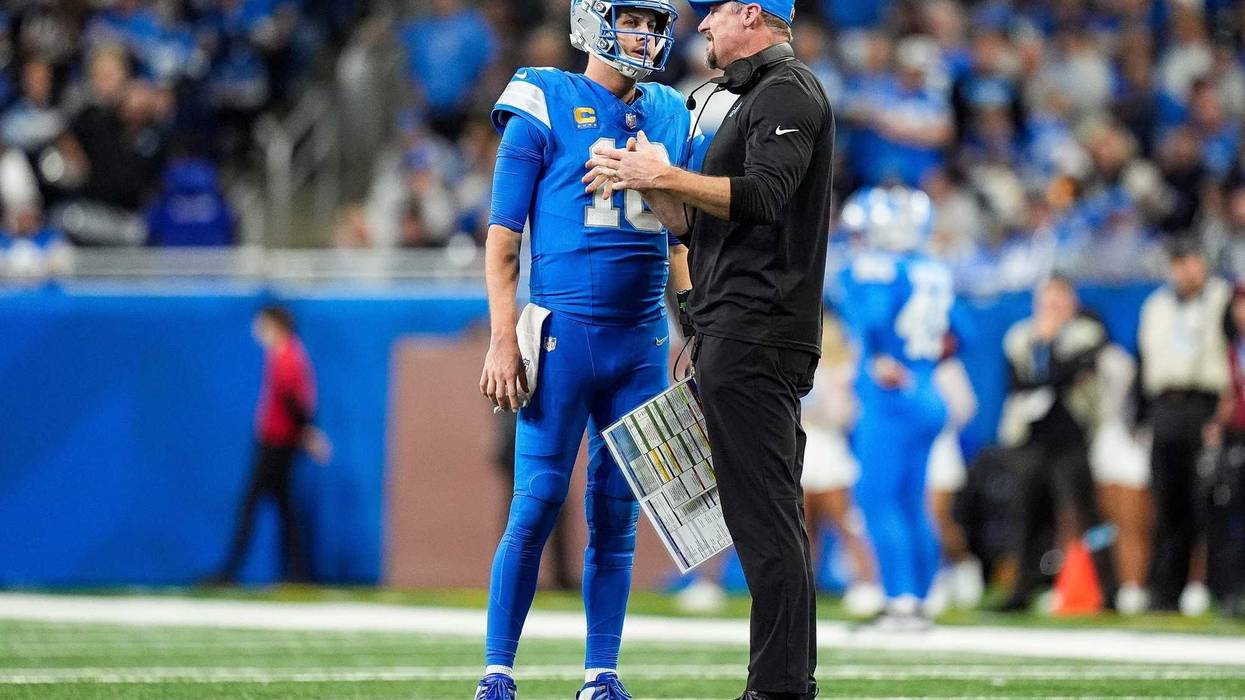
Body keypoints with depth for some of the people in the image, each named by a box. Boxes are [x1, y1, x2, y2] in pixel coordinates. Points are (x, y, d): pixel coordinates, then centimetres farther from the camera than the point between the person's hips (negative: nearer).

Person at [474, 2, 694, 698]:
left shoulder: (672, 118, 13)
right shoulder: (545, 107, -2)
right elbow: (503, 237, -3)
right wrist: (504, 341, -10)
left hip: (642, 342, 5)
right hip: (564, 333, -5)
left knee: (618, 511, 6)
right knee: (538, 504, -6)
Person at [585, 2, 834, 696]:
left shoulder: (788, 91, -7)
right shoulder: (758, 95, 25)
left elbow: (763, 196, -22)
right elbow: (698, 223, 25)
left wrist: (669, 177, -18)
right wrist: (643, 179, 12)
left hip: (757, 336, -11)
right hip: (740, 338, 11)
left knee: (764, 513, -13)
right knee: (765, 514, 11)